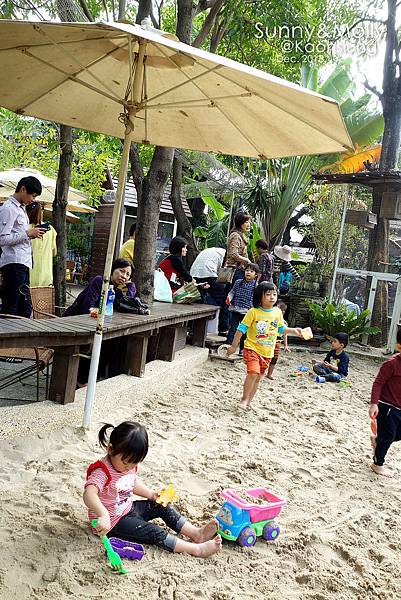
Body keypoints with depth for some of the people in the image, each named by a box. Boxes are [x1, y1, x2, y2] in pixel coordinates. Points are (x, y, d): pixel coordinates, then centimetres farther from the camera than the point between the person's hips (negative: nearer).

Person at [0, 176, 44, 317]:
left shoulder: (21, 208, 20)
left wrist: (32, 234, 9)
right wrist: (28, 233, -14)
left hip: (23, 263, 10)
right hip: (13, 263, -10)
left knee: (25, 309, 10)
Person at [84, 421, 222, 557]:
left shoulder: (129, 464, -2)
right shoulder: (102, 472, -30)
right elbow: (89, 494, -47)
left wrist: (151, 494, 6)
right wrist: (103, 515, -62)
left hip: (128, 509, 9)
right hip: (113, 522, -9)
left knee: (162, 507, 6)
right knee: (153, 532, -17)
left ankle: (196, 533, 6)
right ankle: (197, 549, -18)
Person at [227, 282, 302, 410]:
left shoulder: (278, 312, 2)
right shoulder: (253, 312, -12)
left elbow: (281, 328, 18)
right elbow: (241, 329, -8)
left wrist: (293, 330, 4)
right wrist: (234, 346, -6)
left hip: (267, 352, 5)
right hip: (252, 348, -5)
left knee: (258, 378, 11)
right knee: (253, 373, -22)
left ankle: (248, 401, 25)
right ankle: (244, 399, -6)